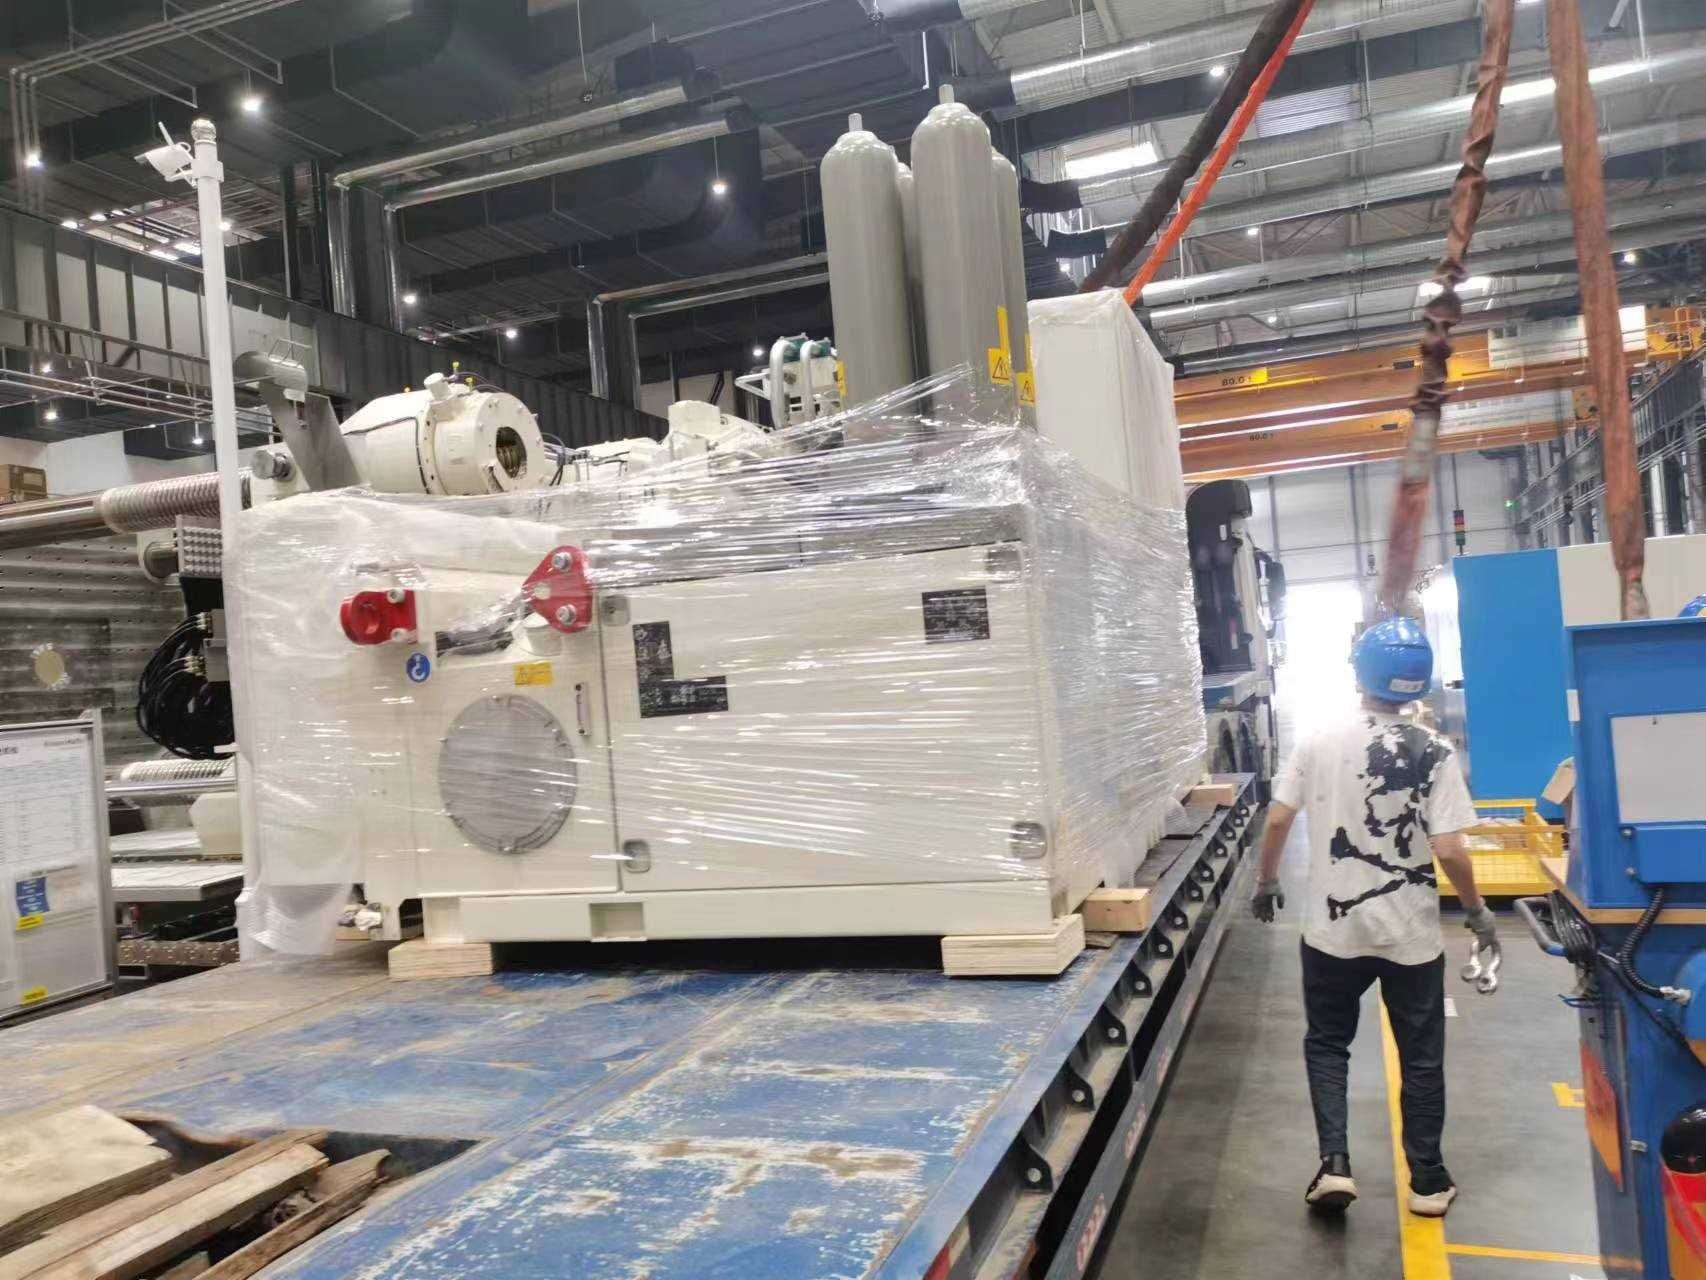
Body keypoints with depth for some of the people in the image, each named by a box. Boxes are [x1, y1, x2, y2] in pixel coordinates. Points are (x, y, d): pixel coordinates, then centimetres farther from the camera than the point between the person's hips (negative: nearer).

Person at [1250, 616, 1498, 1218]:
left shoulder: (1320, 743, -6)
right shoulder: (1434, 753, -11)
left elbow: (1277, 819, -3)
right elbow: (1449, 850, -14)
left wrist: (1267, 882, 13)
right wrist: (1478, 912, 2)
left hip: (1333, 929, 1)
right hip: (1411, 934, 0)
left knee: (1327, 1044, 17)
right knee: (1421, 1057, 15)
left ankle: (1334, 1165, 8)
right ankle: (1427, 1182, 25)